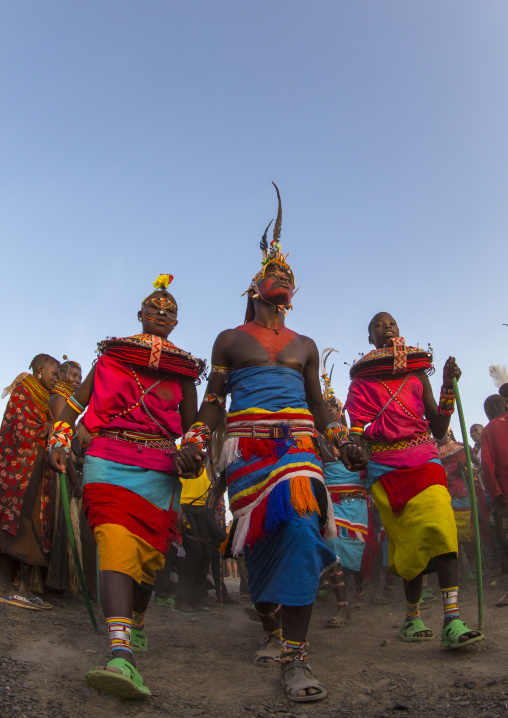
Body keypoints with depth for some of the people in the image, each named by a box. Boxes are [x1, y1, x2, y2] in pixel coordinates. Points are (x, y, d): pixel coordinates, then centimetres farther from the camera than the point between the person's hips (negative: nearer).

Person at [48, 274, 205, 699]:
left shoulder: (183, 369, 18)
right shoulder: (112, 354, 15)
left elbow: (192, 423, 17)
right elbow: (76, 400, 17)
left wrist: (190, 450, -2)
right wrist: (61, 440, 7)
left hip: (160, 470, 3)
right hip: (109, 461, -2)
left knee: (149, 554, 5)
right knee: (116, 543, -22)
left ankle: (136, 622, 34)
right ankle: (123, 657, -32)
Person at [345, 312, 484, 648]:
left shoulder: (418, 374, 15)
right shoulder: (363, 379, 9)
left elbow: (439, 429, 10)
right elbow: (356, 430, 5)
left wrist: (449, 387, 0)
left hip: (423, 461, 2)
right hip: (384, 466, -1)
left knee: (440, 526, -18)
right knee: (409, 539, -1)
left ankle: (453, 621, -20)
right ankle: (413, 616, 19)